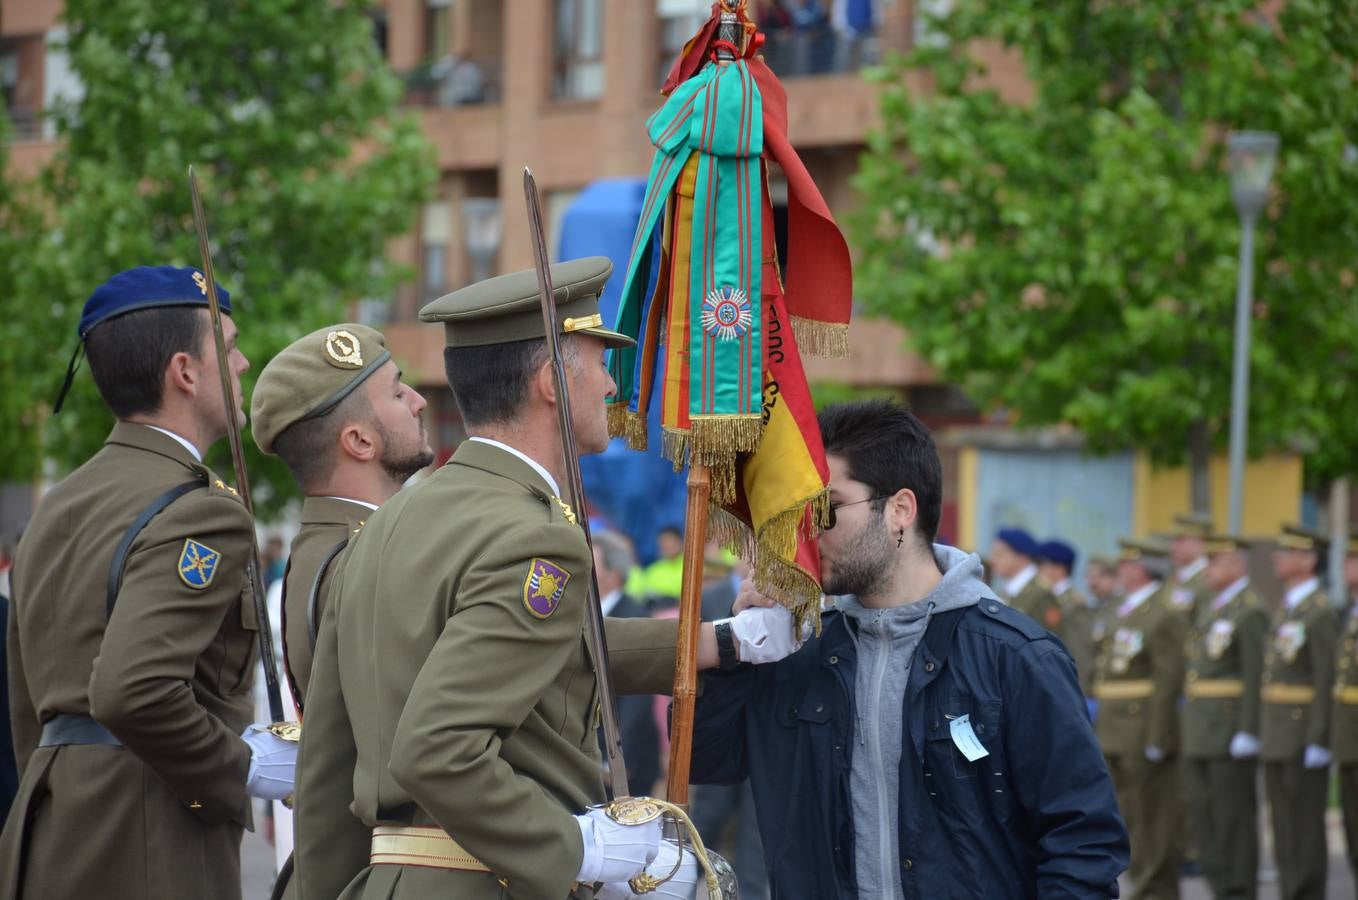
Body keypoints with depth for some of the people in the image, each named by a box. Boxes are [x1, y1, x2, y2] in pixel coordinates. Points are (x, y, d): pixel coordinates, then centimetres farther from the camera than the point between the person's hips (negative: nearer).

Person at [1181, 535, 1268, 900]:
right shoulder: (1213, 609, 18)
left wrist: (1248, 732, -21)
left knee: (1234, 818, -5)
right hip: (1200, 733, 9)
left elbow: (1257, 677, -17)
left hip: (1232, 731, -9)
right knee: (1202, 816, 8)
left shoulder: (1251, 612, -11)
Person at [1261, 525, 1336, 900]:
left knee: (1306, 825, -5)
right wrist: (1266, 734, 17)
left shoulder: (1320, 612, -12)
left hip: (1304, 737, -9)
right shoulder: (1286, 609, 17)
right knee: (1284, 827, 10)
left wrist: (1318, 741, -21)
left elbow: (1327, 680, -17)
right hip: (1278, 737, 9)